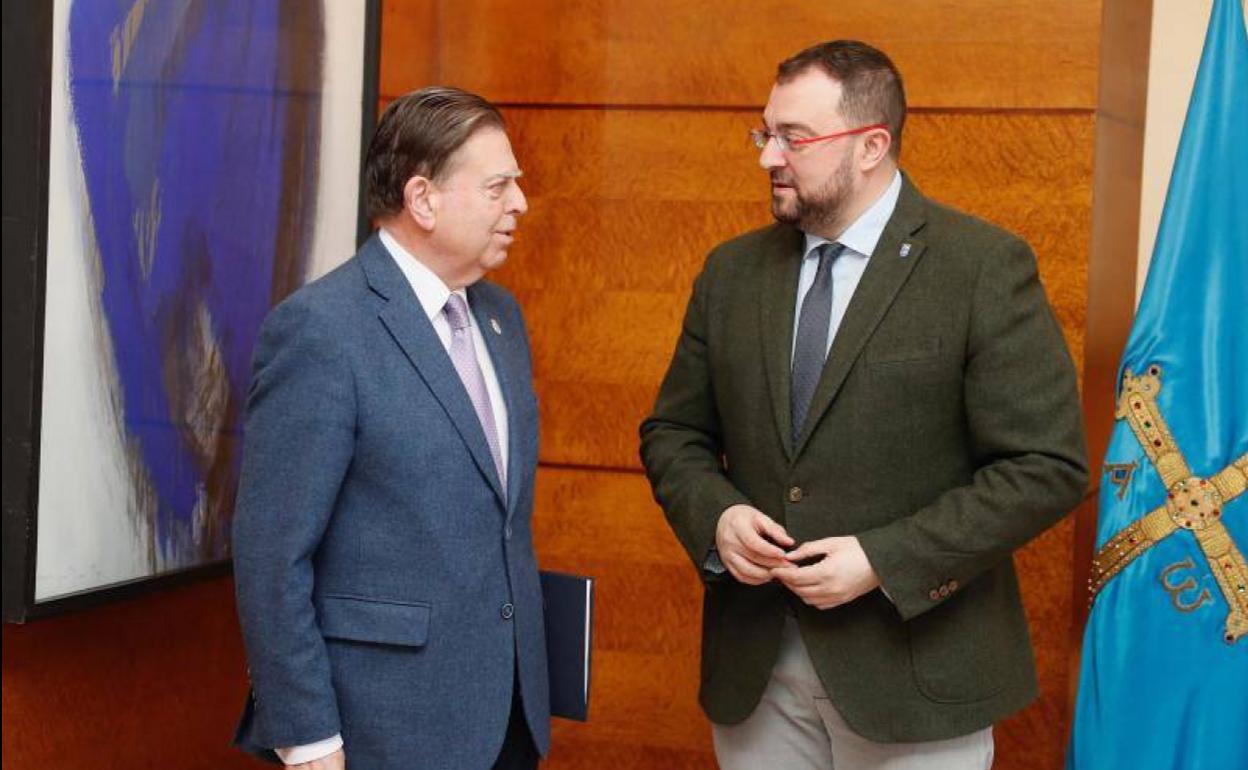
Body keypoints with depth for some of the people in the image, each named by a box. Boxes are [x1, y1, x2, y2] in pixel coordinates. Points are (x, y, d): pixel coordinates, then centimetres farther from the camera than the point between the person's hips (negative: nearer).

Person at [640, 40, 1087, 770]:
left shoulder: (986, 268, -10)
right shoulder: (732, 271, 6)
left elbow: (1047, 467, -12)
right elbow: (674, 432, 12)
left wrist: (884, 561, -18)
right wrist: (717, 515, -9)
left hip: (913, 664, -4)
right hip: (753, 661, 4)